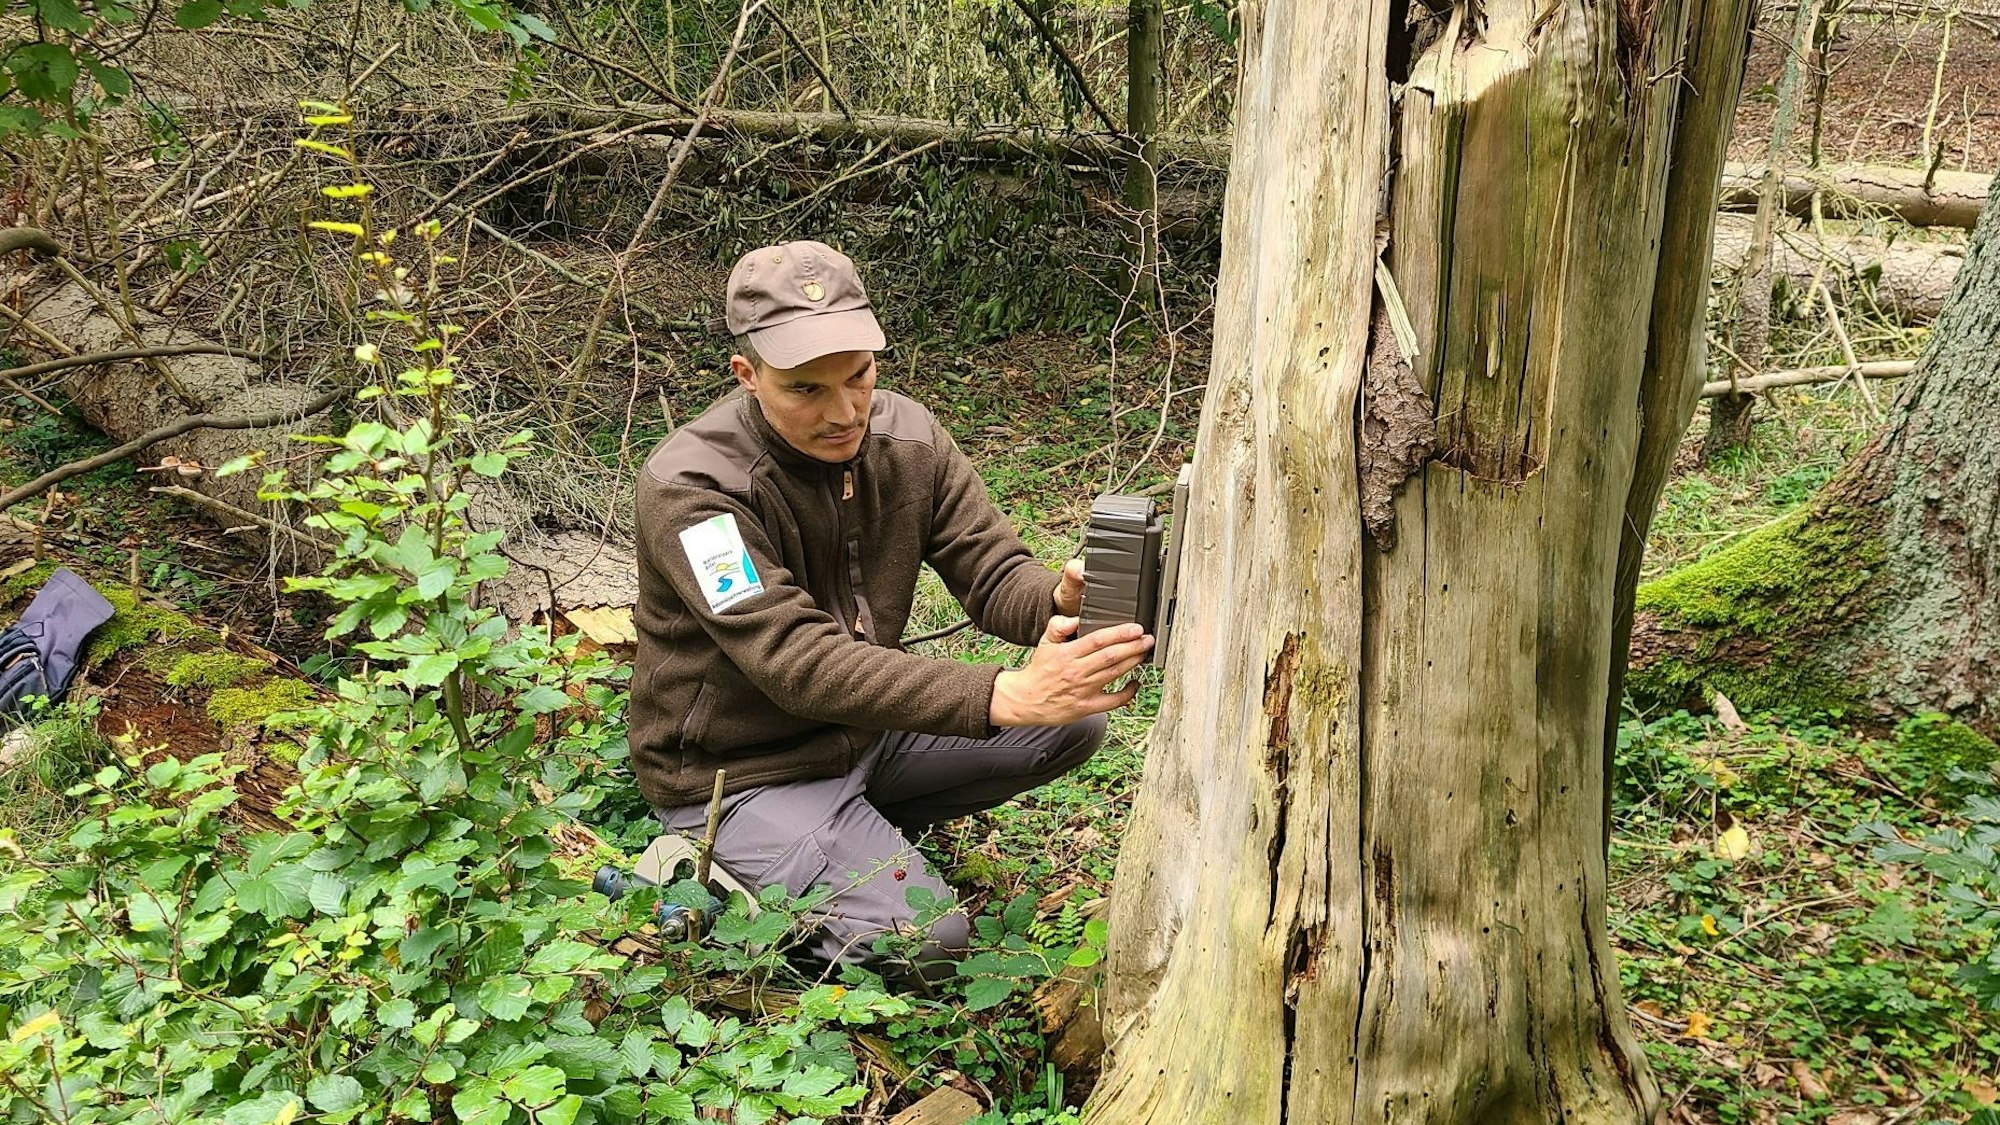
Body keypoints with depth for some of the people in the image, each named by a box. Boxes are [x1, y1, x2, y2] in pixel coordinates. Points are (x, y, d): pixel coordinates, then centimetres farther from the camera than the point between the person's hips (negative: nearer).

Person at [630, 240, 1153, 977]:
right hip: (741, 772, -6)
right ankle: (709, 878, 2)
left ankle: (860, 826, 7)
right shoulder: (690, 485, -27)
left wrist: (1060, 602, -35)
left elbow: (992, 570, -8)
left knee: (1073, 723, -3)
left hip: (867, 727, 7)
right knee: (925, 940, -20)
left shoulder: (906, 436, -7)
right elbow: (800, 665, -36)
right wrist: (1005, 696, -46)